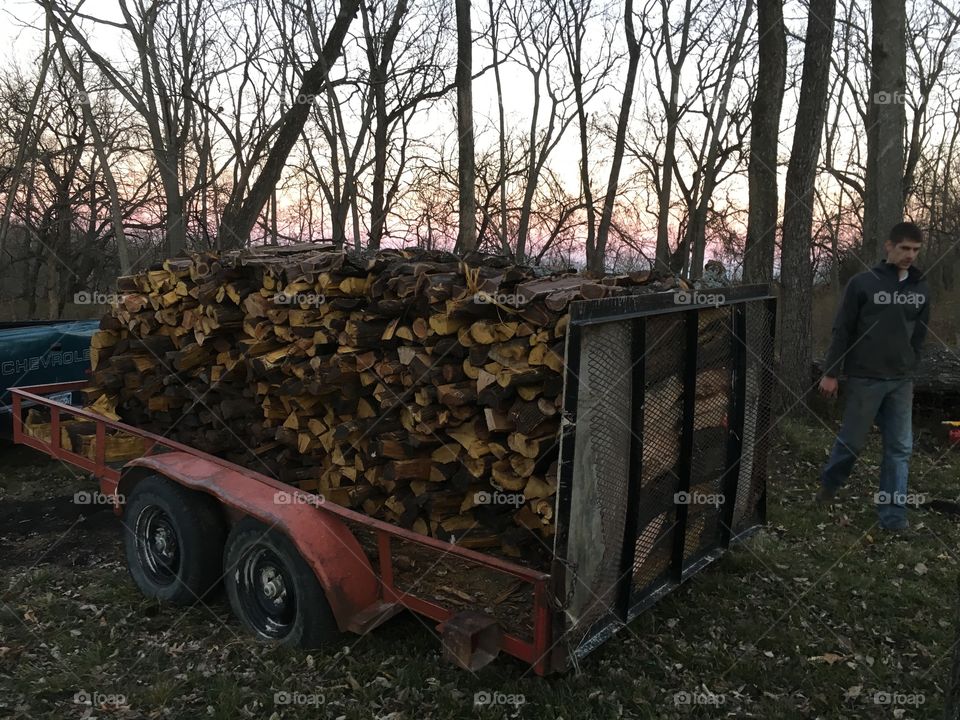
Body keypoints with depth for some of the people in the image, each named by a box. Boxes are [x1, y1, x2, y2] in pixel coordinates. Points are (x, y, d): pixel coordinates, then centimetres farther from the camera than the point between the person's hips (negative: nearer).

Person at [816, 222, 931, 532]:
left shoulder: (921, 289, 7)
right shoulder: (863, 283, -6)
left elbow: (919, 335, 15)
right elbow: (843, 330, -5)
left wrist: (909, 370, 14)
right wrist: (830, 372, -5)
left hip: (901, 382, 4)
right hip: (864, 378, -4)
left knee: (900, 448, 2)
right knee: (852, 441, 4)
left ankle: (893, 514, 11)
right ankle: (829, 483, 31)